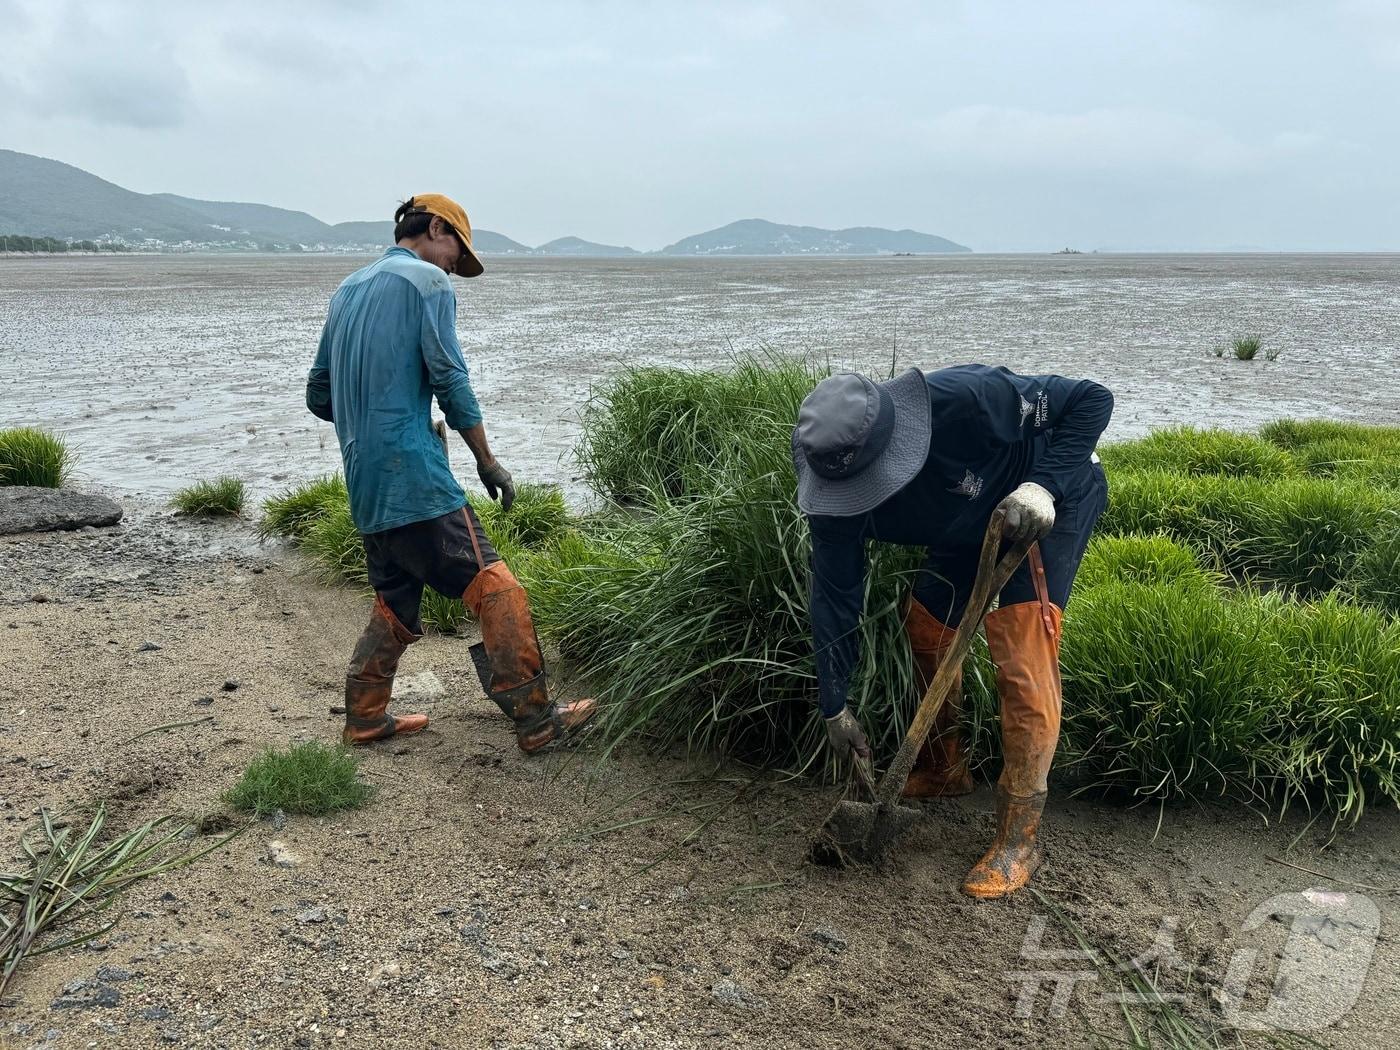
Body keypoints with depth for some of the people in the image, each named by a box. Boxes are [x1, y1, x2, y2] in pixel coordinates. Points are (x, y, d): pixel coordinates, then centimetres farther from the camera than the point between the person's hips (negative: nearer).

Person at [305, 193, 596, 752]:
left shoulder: (346, 290, 21)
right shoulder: (428, 280, -2)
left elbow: (318, 396, 22)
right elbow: (450, 380, -10)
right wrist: (487, 461, -3)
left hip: (365, 484, 9)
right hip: (415, 476, -9)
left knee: (395, 602, 18)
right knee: (497, 590, -8)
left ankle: (364, 717, 23)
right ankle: (536, 720, -7)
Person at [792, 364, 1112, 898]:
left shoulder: (964, 399, -41)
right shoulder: (835, 483, -24)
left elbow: (1092, 400, -27)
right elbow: (833, 596, -14)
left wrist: (1044, 484, -41)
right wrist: (834, 707, -9)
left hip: (1045, 502, -5)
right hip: (968, 525, 6)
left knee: (1023, 662, -14)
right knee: (925, 629, 10)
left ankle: (1018, 839, -3)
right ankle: (943, 769, 34)